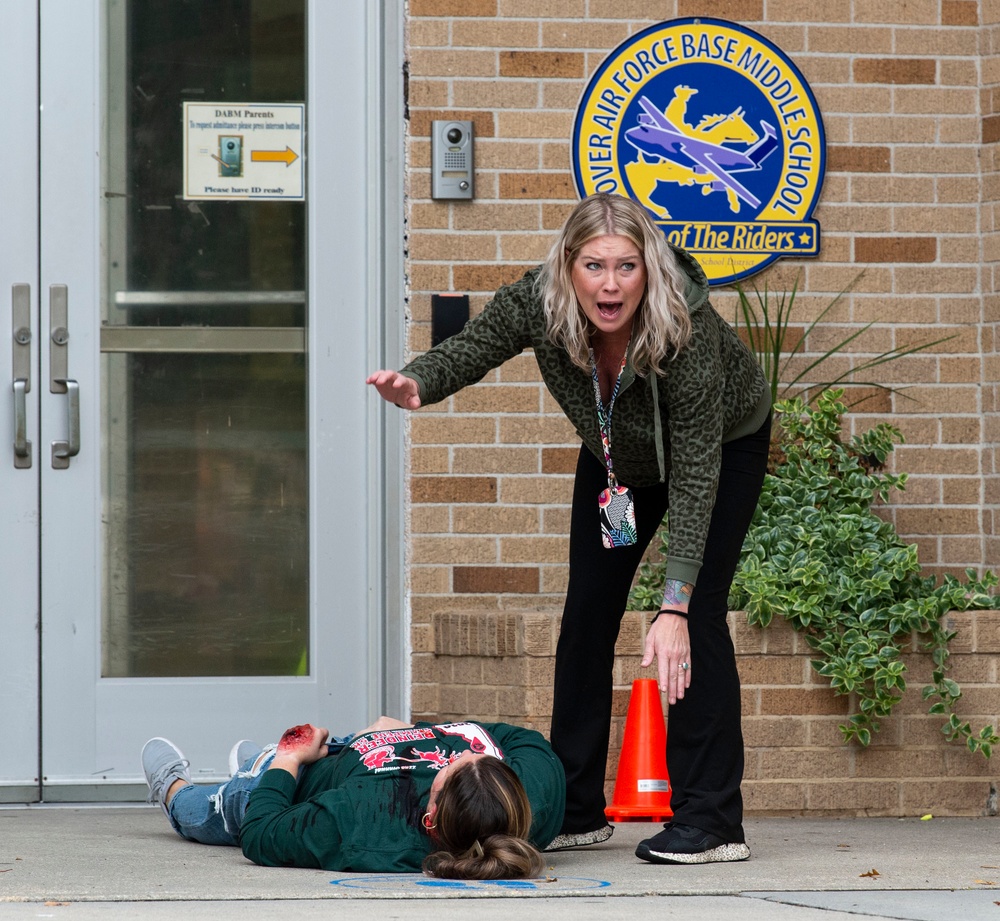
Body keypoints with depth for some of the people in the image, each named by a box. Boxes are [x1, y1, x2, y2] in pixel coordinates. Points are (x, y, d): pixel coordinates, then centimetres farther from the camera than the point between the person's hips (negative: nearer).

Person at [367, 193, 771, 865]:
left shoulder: (688, 331, -42)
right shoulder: (539, 304, -33)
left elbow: (695, 480, -41)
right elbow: (468, 350, -19)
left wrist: (674, 608, -46)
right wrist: (416, 385, -45)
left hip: (724, 443, -5)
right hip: (617, 452, 5)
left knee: (700, 614, -17)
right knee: (587, 614, 2)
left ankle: (711, 821, -12)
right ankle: (576, 810, 12)